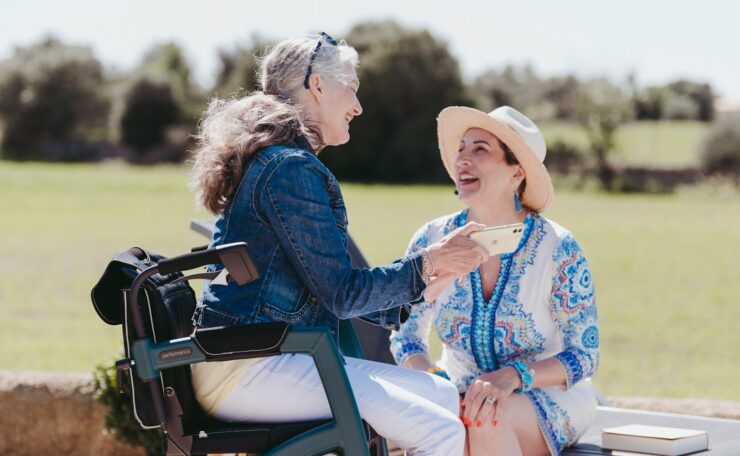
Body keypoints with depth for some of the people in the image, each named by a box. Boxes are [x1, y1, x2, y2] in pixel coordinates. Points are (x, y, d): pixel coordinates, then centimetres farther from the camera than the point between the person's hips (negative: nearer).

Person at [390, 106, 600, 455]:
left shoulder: (558, 250, -13)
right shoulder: (431, 241, -4)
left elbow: (584, 355, -11)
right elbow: (405, 337, 5)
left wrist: (512, 376, -29)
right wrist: (431, 378, -19)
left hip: (549, 398, -2)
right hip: (460, 392, 2)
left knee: (486, 418, -36)